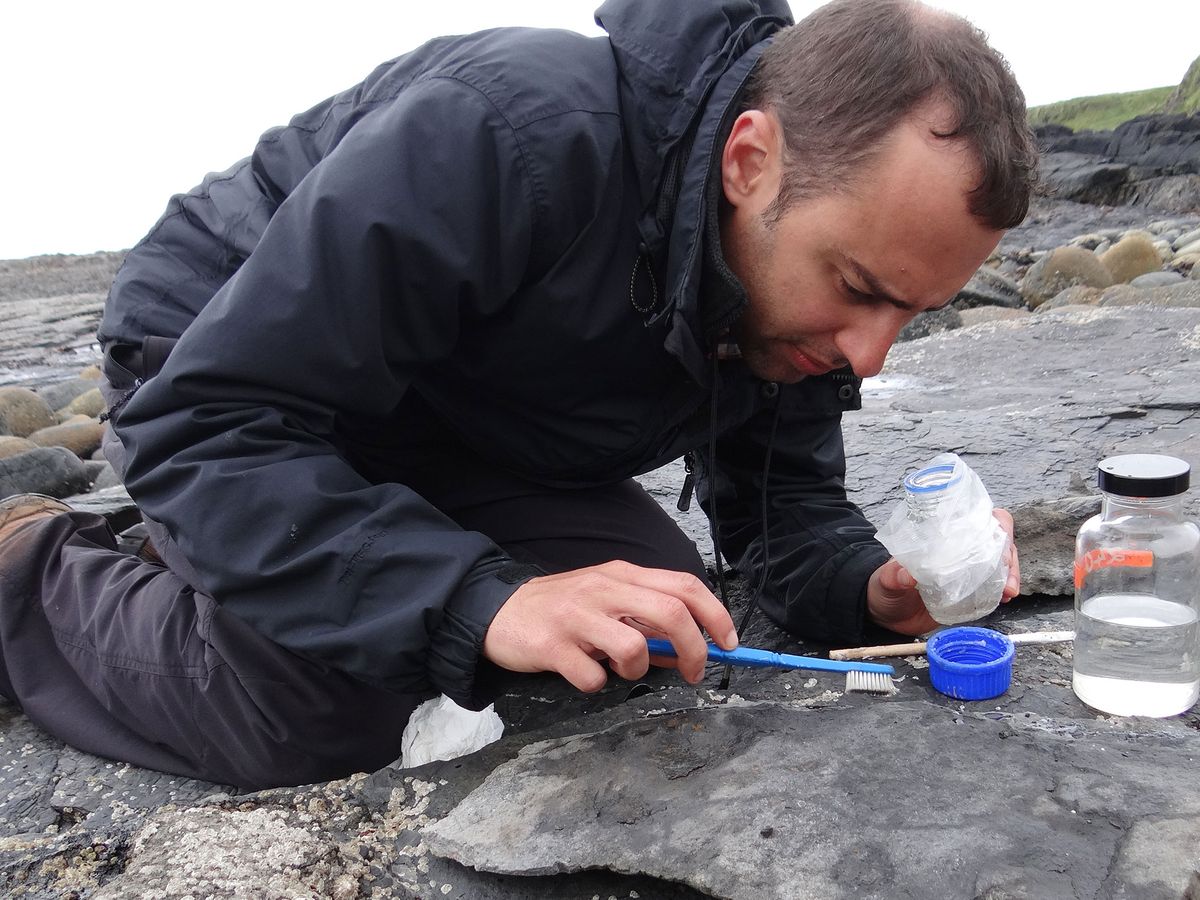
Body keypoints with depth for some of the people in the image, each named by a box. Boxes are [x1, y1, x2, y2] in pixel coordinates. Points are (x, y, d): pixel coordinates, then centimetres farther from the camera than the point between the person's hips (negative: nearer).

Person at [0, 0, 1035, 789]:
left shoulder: (816, 246, -14)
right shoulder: (506, 130, -37)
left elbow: (786, 501, -4)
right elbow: (205, 422, -35)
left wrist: (870, 584, -27)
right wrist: (479, 600, -45)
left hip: (462, 439, 6)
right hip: (225, 358, -6)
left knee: (654, 614, -8)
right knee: (325, 709, -26)